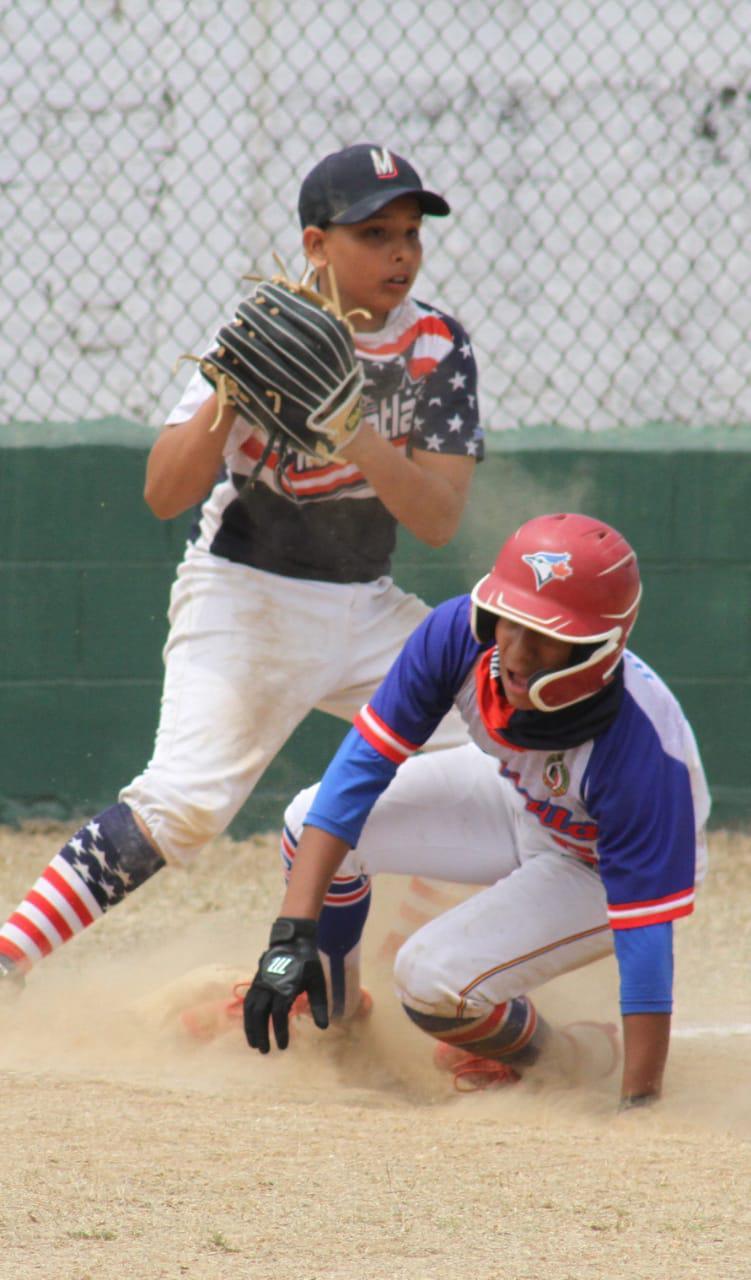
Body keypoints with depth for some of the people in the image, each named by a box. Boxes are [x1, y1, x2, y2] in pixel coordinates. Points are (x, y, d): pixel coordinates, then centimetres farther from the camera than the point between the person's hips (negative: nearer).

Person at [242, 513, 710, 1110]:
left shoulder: (641, 751, -41)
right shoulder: (460, 634, -31)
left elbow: (646, 938, -37)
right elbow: (363, 766, -25)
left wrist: (639, 1107, -37)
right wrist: (293, 935, -33)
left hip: (599, 869, -5)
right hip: (516, 797, 5)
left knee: (434, 978, -24)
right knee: (315, 822, -9)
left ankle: (534, 1049, 11)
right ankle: (329, 1001, 21)